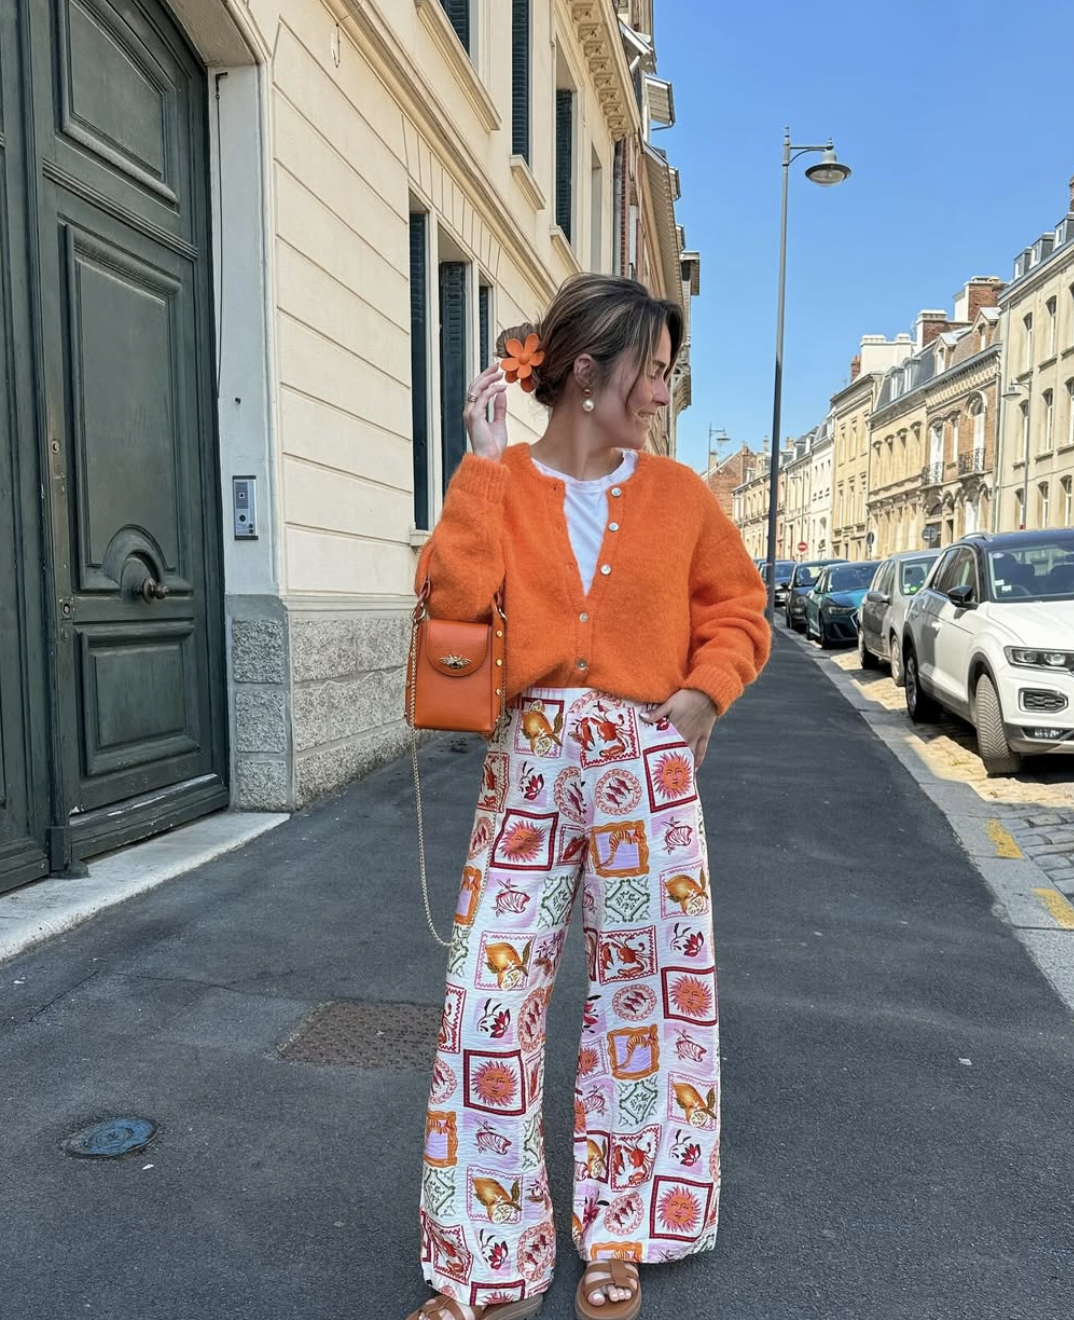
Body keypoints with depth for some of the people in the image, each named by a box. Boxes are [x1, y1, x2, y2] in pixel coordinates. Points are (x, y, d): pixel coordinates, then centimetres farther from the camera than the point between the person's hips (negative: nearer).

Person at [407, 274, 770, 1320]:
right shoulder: (495, 482, 2)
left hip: (645, 768, 1)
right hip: (526, 764, -1)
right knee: (487, 1000, 0)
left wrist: (703, 691, -6)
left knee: (640, 995, 11)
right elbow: (452, 597, -14)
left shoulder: (678, 493, 5)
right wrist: (486, 463, -12)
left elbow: (738, 613, 11)